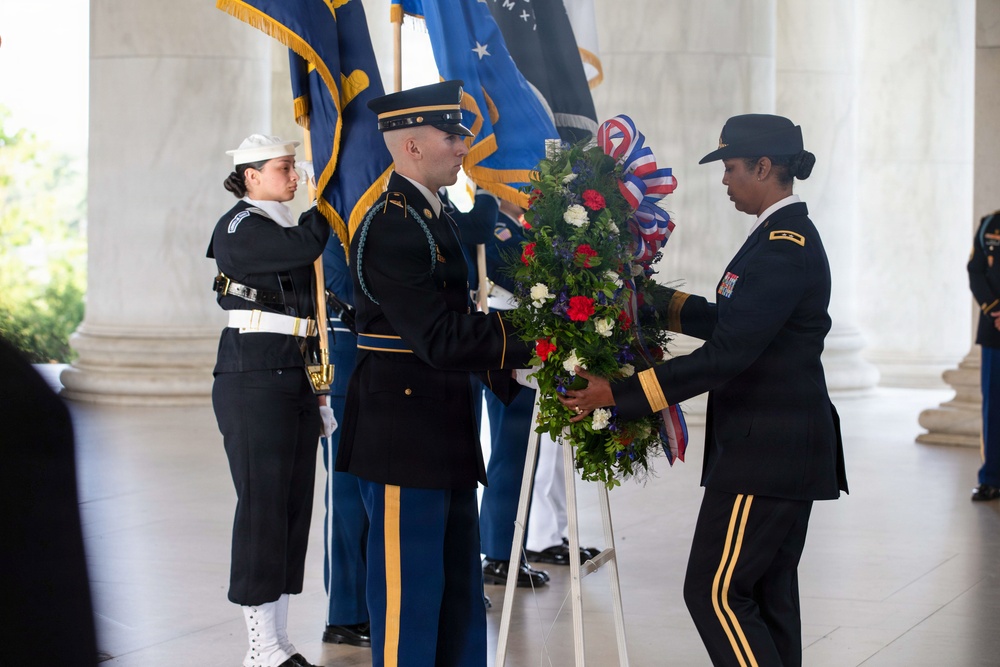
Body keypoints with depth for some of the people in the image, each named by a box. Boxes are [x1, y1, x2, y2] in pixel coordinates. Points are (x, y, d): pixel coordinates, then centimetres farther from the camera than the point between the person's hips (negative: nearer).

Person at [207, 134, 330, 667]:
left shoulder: (284, 229, 18)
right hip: (254, 378, -8)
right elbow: (306, 246, -23)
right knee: (263, 505, -6)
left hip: (296, 379, 8)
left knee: (295, 504, 8)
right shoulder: (238, 228, -8)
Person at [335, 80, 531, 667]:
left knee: (460, 591, 17)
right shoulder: (391, 227, -18)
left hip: (445, 437, 10)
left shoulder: (432, 217, 14)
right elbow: (441, 338, -24)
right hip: (404, 437, -10)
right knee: (409, 595, -2)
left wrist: (507, 367, 2)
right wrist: (528, 337, -21)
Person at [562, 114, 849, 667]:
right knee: (767, 592, 13)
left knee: (716, 591, -8)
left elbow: (725, 355, -25)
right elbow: (736, 321, 23)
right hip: (786, 448, 10)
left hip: (765, 451, -10)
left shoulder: (785, 247, -19)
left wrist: (617, 393, -23)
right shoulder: (786, 234, 12)